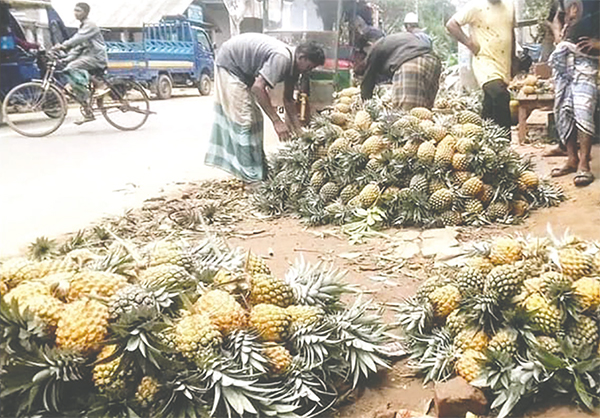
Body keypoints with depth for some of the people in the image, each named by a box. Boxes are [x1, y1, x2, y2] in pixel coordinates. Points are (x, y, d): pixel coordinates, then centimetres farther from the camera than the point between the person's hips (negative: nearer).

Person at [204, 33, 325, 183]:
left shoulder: (293, 64, -2)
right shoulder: (282, 58, -31)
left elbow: (288, 99, 8)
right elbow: (258, 87, -38)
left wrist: (298, 129, 5)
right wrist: (277, 121, -36)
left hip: (242, 70, 10)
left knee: (254, 118, 12)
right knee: (244, 119, -9)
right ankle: (251, 175, -5)